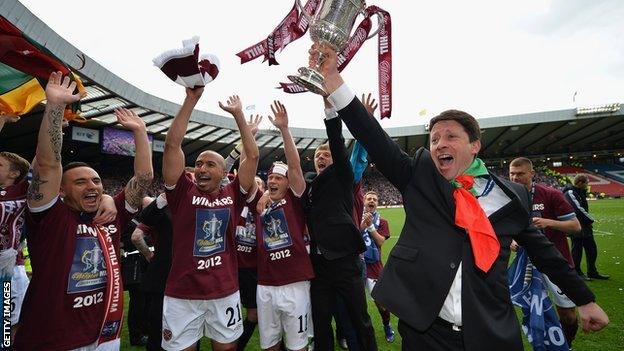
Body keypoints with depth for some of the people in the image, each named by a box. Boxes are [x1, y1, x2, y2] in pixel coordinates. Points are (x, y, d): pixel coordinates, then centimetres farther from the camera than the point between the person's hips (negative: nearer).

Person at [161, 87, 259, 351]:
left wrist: (238, 114, -2)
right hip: (182, 295, -1)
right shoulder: (182, 192, -2)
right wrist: (191, 100, -11)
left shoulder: (233, 195, 1)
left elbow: (252, 156, -3)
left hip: (226, 293, 2)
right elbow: (172, 144, -9)